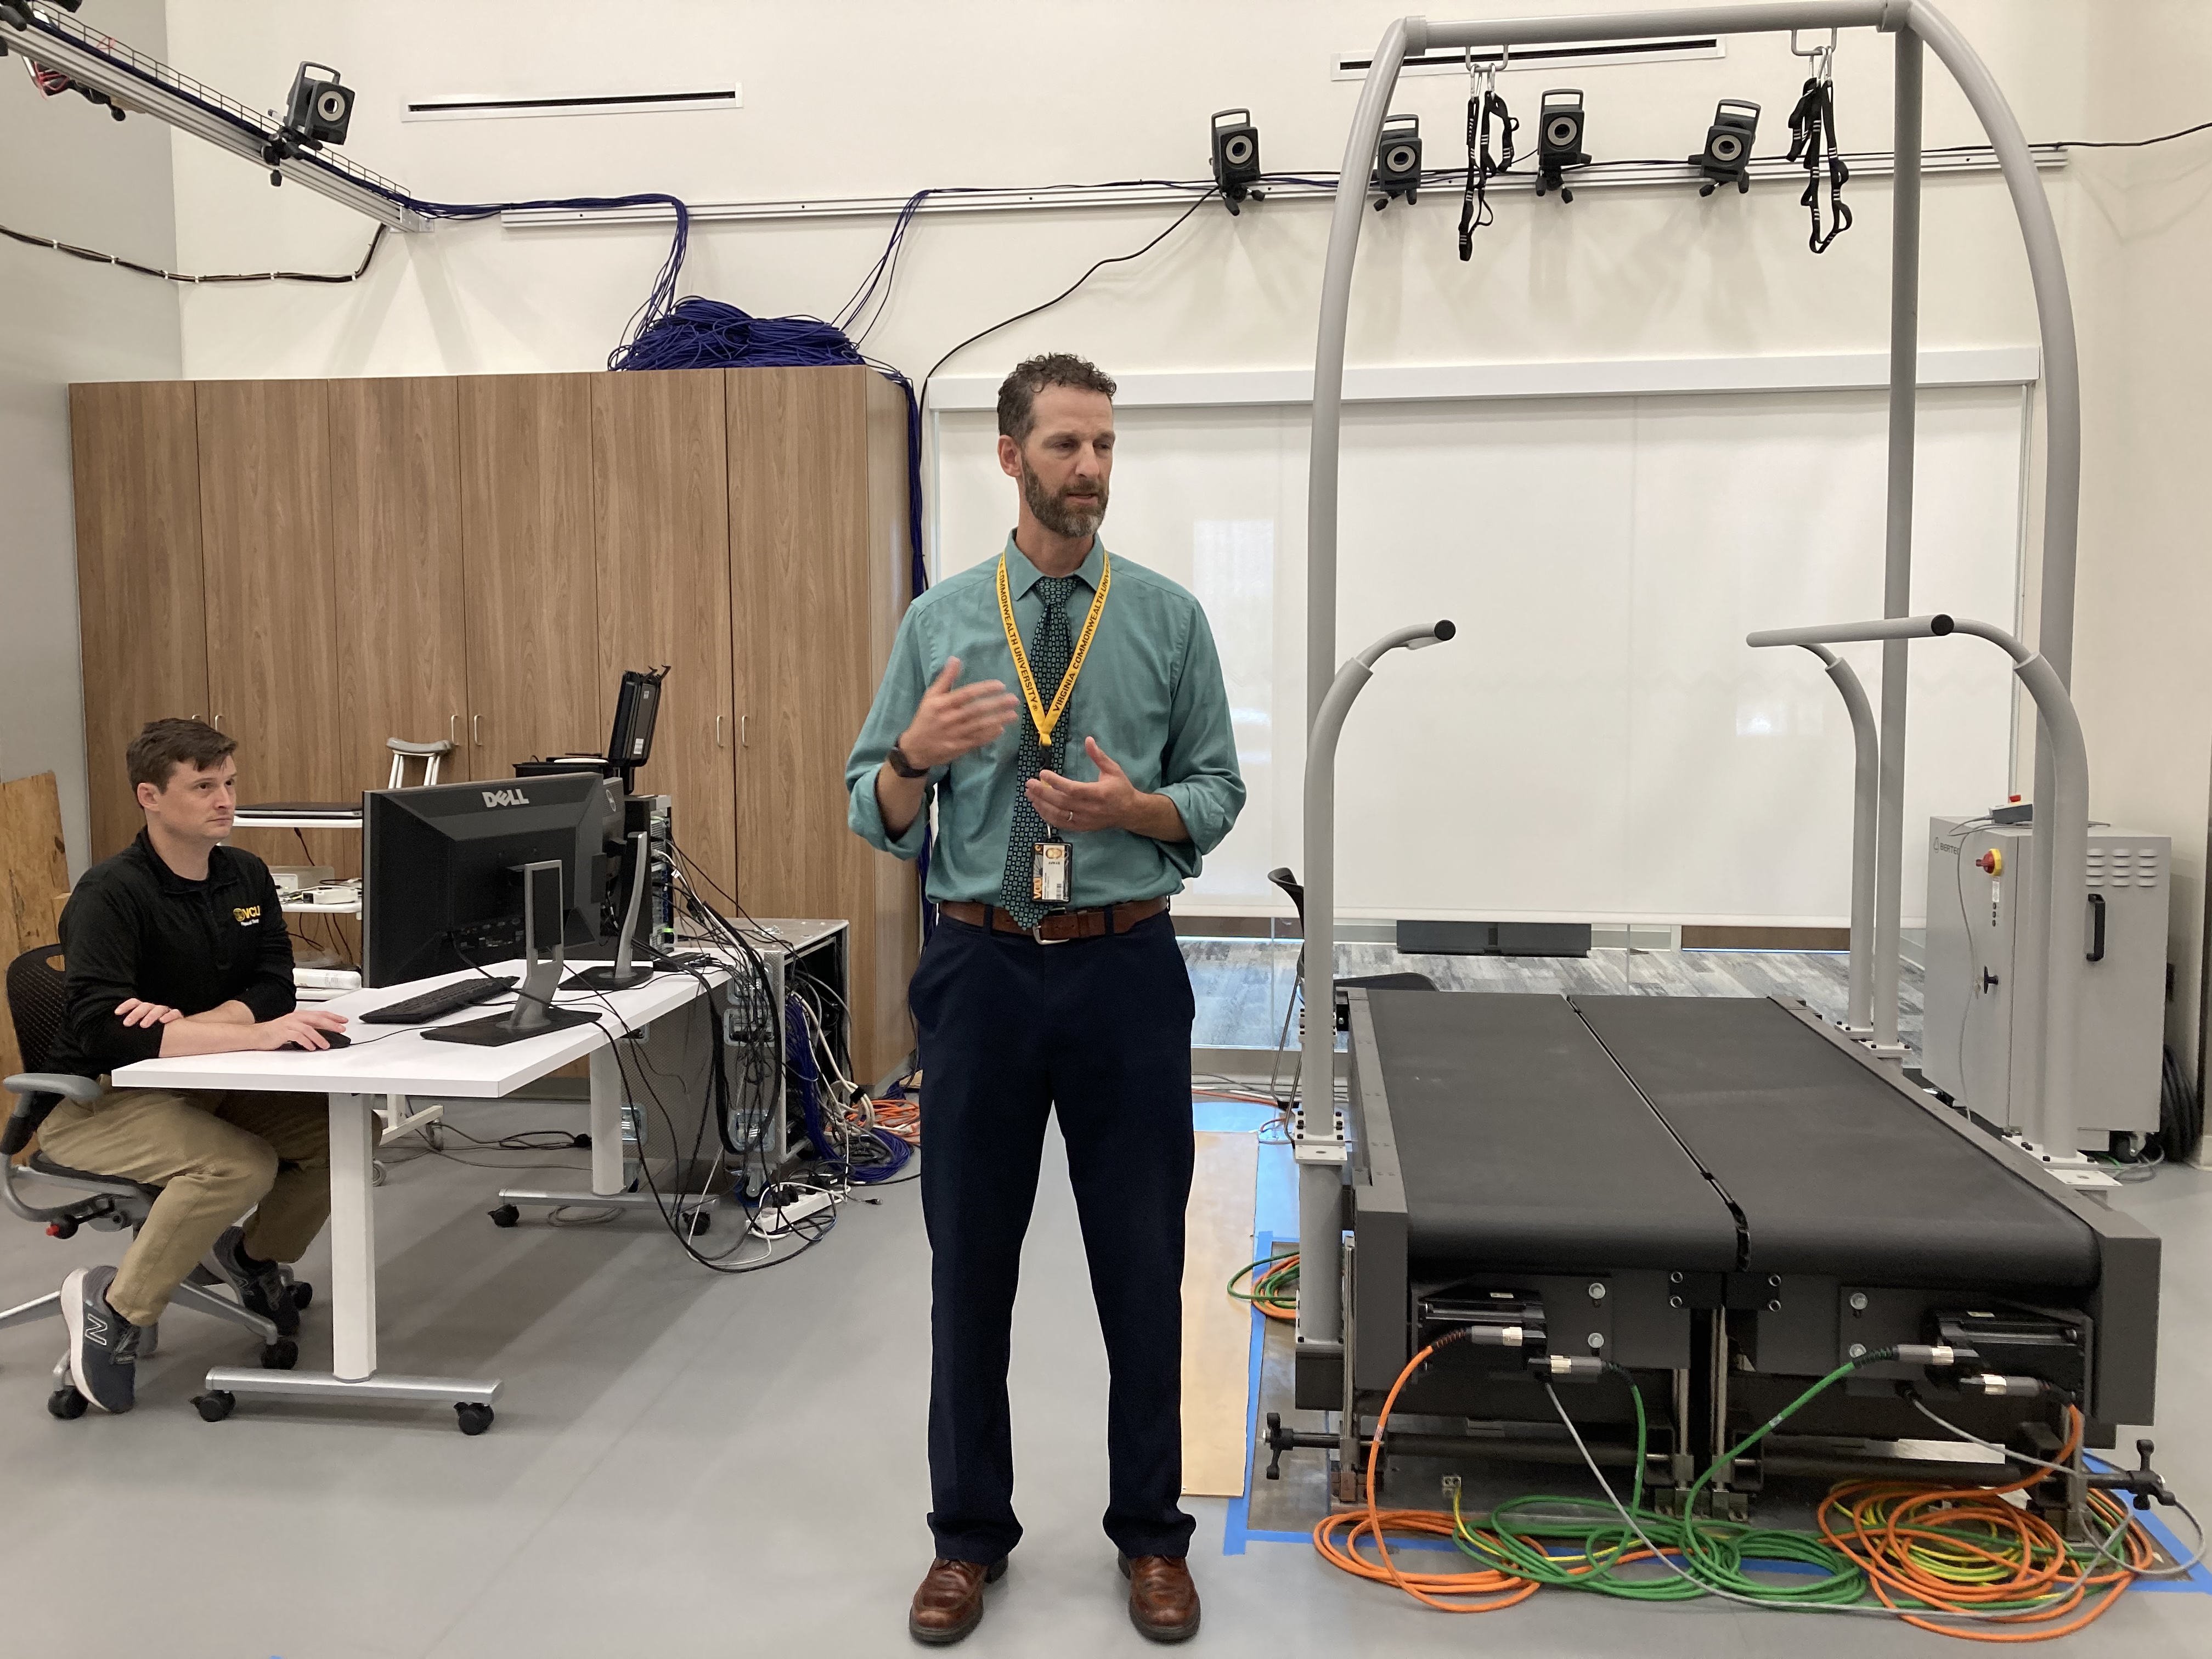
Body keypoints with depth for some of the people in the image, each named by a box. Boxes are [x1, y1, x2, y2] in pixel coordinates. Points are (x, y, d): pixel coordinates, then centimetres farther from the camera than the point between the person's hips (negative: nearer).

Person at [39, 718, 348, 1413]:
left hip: (201, 1080, 7)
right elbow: (97, 1026, -32)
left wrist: (185, 1023, -25)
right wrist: (255, 1034, -41)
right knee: (240, 1165, -32)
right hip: (98, 1099, -7)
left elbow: (275, 990, -4)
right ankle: (113, 1309, -9)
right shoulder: (111, 894, -19)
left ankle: (253, 1255, 14)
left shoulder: (246, 875, 2)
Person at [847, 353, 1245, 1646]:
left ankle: (1152, 1532, 28)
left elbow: (1219, 793, 3)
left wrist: (1133, 807, -16)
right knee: (971, 1260, 10)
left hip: (1127, 968, 0)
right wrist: (917, 755, -18)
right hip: (985, 967, 1)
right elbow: (877, 814, 3)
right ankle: (971, 1533, 28)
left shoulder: (1170, 616, 3)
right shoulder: (941, 619, 4)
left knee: (1143, 1262, 8)